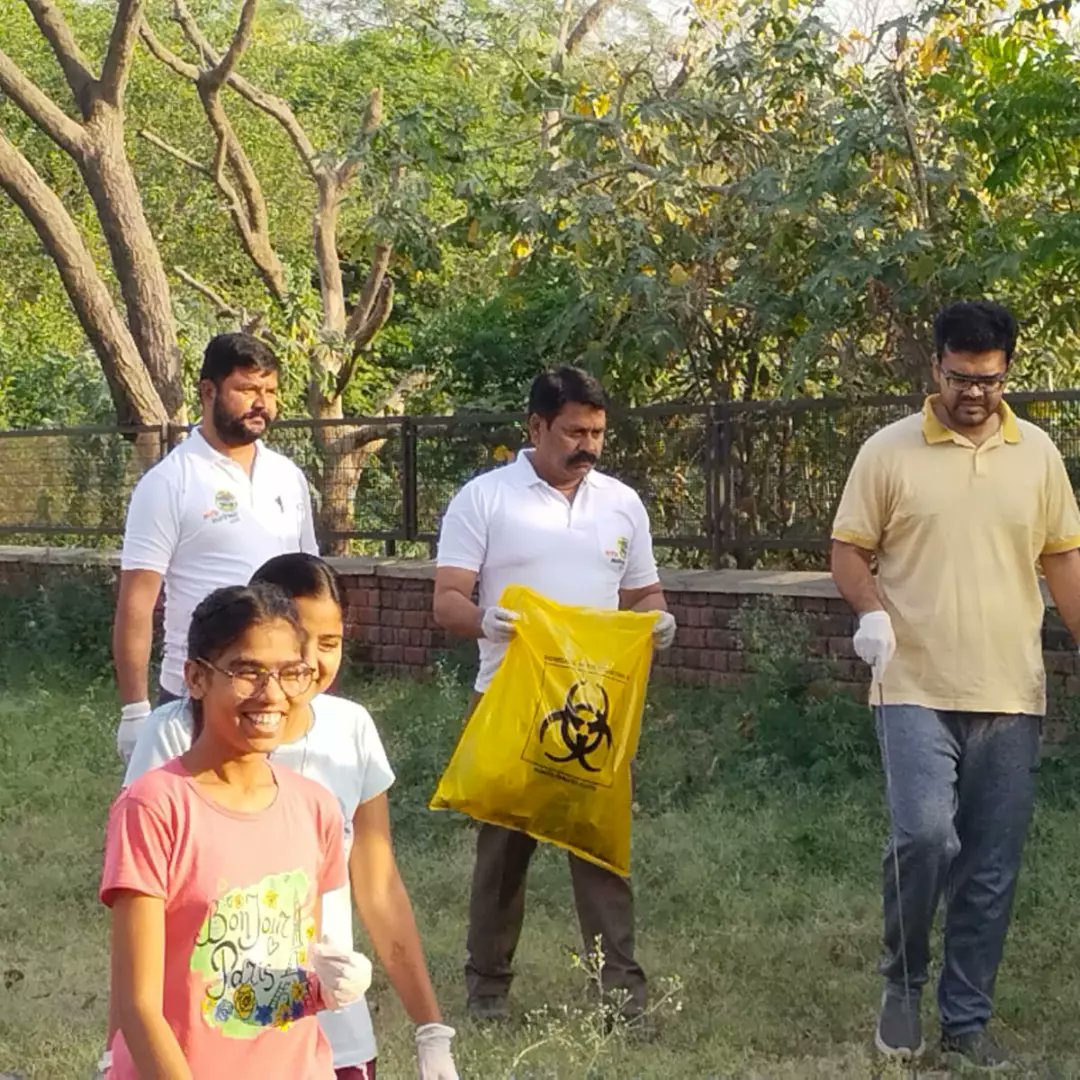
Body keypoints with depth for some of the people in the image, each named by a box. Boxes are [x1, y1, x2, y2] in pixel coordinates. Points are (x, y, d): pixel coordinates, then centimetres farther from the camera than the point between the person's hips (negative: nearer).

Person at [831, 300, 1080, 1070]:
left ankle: (968, 1020, 18)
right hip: (917, 690, -3)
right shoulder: (889, 452, -2)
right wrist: (871, 611, -18)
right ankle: (902, 986, 9)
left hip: (1010, 695, 3)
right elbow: (849, 550, 2)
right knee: (924, 836, -17)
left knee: (992, 869, 6)